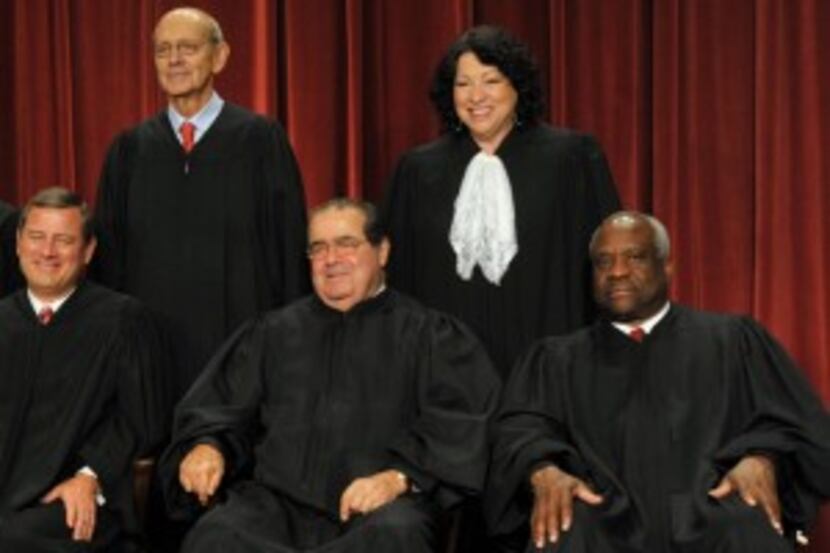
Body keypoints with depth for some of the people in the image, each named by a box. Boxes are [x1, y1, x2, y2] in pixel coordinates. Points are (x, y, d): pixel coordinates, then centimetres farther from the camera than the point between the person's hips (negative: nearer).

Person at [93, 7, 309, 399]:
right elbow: (108, 255, 12)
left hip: (240, 339, -2)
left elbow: (289, 246, -1)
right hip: (150, 344, 3)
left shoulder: (259, 139, -1)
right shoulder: (130, 149, 9)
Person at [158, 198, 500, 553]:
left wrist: (399, 476, -18)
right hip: (276, 500, 2)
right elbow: (218, 405, 20)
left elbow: (458, 417, 0)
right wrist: (206, 445, -4)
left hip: (377, 508, -1)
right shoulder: (273, 332, 24)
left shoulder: (427, 334, 14)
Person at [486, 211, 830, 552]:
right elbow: (524, 431, 7)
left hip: (709, 511, 0)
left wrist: (760, 460, -14)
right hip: (604, 521, 1)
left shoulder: (732, 340, 20)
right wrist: (544, 472, -17)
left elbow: (788, 424, 10)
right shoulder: (557, 359, 23)